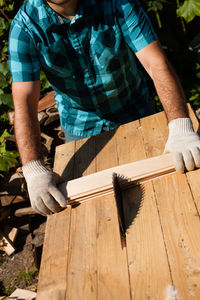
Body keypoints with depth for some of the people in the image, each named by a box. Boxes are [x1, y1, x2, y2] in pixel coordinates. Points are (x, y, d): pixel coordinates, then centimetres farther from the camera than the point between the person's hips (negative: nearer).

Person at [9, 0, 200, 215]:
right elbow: (24, 102, -27)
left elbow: (156, 63, -29)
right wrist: (34, 170, -39)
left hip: (134, 111, 0)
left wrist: (181, 129, -44)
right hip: (79, 126, 1)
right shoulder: (24, 26, -19)